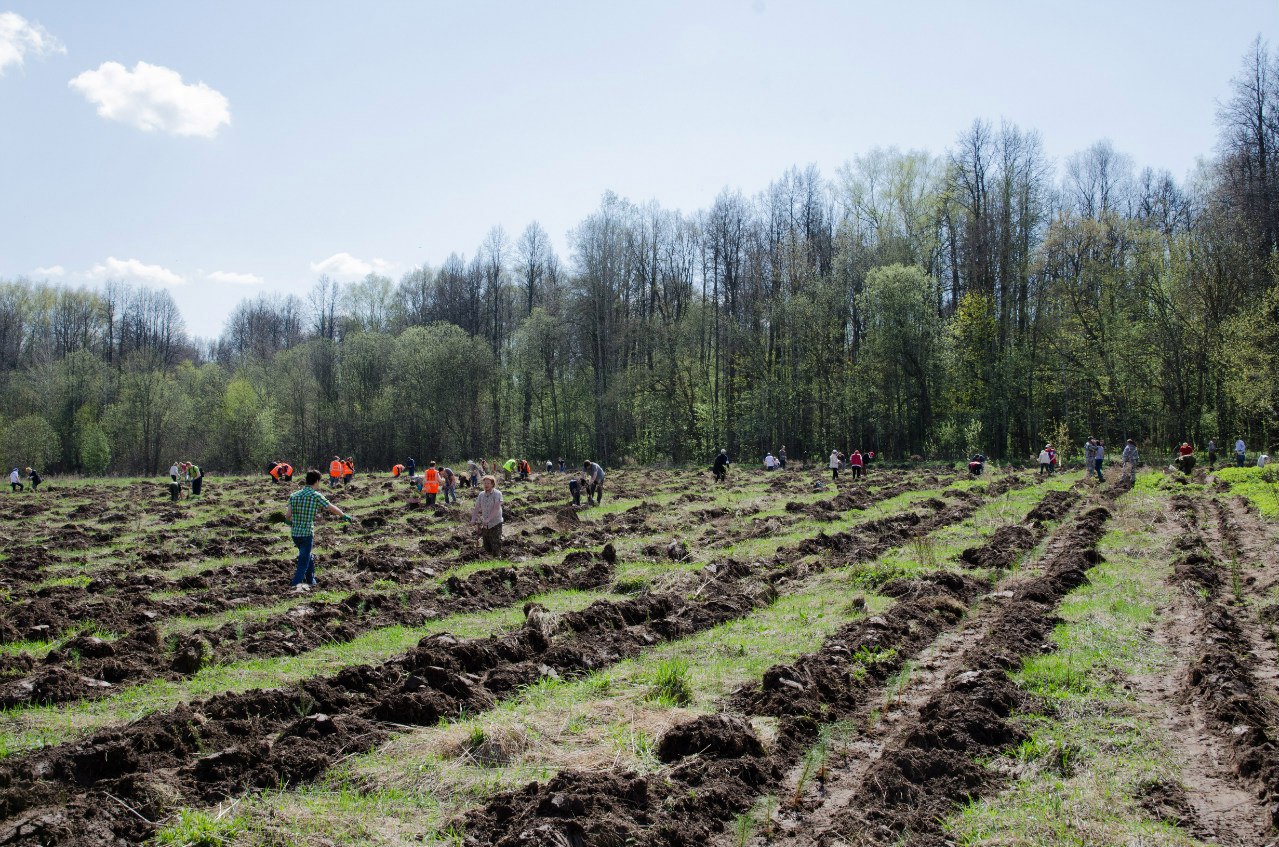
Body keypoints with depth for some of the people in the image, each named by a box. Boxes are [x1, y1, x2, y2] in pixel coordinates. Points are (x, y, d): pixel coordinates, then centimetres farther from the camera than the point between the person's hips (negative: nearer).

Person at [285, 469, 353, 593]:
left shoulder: (294, 495, 5)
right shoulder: (316, 496, -8)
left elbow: (287, 516, 1)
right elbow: (332, 508, -1)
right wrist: (344, 515, 15)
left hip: (294, 533, 6)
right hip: (307, 533, -6)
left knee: (308, 556, 24)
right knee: (304, 560, -1)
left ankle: (311, 581, 36)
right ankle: (296, 585, -14)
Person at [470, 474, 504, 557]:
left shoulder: (497, 494, -11)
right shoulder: (481, 494, 6)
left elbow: (496, 508, -21)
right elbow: (476, 508, 6)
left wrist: (488, 519, -30)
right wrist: (473, 519, -10)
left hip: (495, 523, -6)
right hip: (485, 525, 6)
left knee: (495, 546, -7)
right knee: (487, 547, 11)